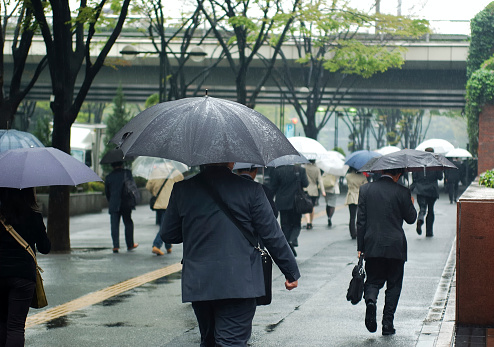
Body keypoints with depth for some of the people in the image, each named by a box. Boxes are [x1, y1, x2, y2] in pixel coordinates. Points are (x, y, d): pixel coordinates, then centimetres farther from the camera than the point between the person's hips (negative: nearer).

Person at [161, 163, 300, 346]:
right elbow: (272, 236, -2)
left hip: (197, 283, 4)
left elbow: (167, 234, 9)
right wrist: (292, 272, 9)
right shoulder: (250, 190, -7)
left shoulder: (182, 190, 1)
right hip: (239, 283, -4)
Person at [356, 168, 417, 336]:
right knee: (394, 285, 10)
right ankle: (388, 323, 5)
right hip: (395, 246, -2)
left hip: (372, 246, 2)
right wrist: (411, 203, 22)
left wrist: (360, 247, 5)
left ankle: (370, 300, -19)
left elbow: (361, 220, 1)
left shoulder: (365, 189, 1)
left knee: (373, 280, 13)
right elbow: (411, 218, 2)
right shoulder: (402, 192, -7)